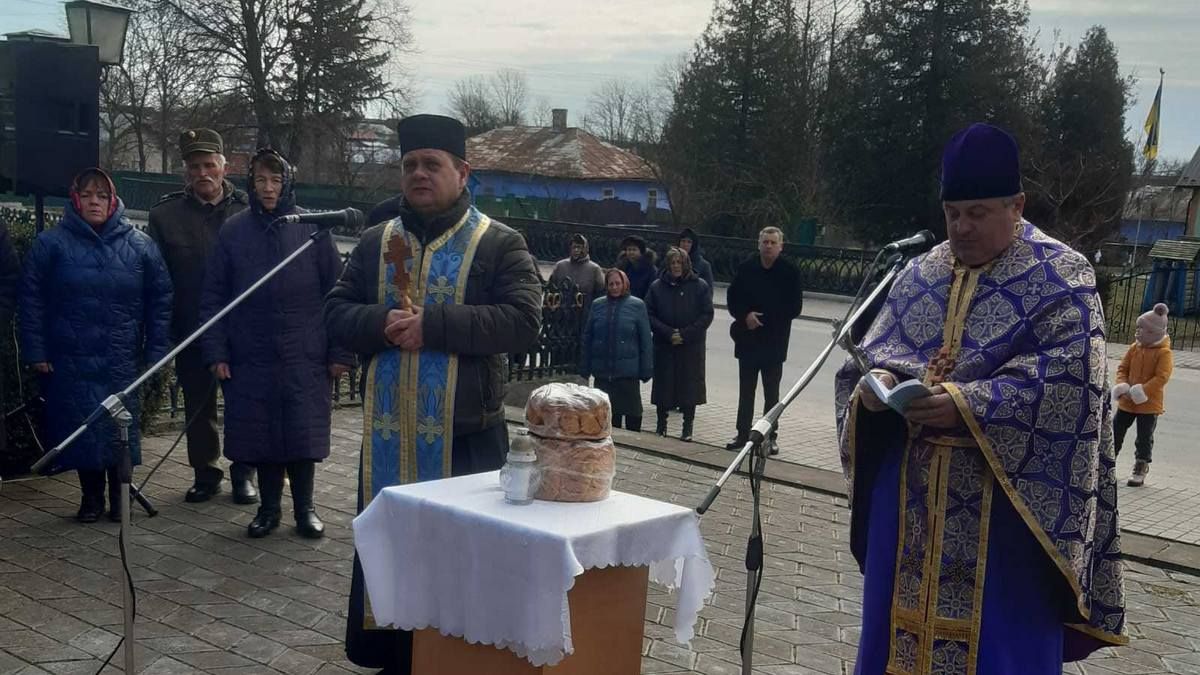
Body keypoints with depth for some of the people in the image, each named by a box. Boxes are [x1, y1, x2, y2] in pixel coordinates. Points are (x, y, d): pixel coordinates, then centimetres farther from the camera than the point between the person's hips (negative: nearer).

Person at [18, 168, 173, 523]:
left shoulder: (140, 246, 3)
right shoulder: (51, 243, 0)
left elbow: (160, 301, 4)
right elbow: (31, 300, 1)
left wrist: (156, 353, -1)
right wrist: (36, 351, -4)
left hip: (122, 361, 1)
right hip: (71, 361, 0)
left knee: (121, 428, 3)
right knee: (82, 428, 4)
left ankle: (120, 493, 20)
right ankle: (91, 496, 20)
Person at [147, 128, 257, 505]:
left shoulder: (246, 211, 0)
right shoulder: (165, 215, 2)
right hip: (190, 332, 1)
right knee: (198, 406, 11)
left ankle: (243, 473, 21)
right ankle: (205, 473, 25)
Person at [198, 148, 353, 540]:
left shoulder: (313, 229, -2)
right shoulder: (233, 232, 3)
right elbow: (213, 297, 5)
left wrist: (340, 352, -5)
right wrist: (216, 352, -2)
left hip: (305, 358, -1)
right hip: (252, 357, 2)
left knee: (303, 434, 4)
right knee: (261, 435, 8)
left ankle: (304, 507, 22)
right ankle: (269, 507, 26)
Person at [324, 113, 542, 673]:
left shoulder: (500, 244, -2)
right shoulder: (376, 242, 11)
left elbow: (522, 323, -14)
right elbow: (336, 312, 7)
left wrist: (432, 324, -20)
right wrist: (380, 324, -16)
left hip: (467, 436, -4)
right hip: (387, 432, 4)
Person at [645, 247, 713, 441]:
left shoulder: (700, 287, 0)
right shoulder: (657, 287, 4)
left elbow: (707, 315, -3)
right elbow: (649, 315, 0)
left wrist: (685, 334, -12)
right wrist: (668, 333, -13)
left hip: (691, 347, -1)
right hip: (664, 346, 1)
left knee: (689, 385, 1)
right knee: (663, 384, 4)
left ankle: (688, 426, 10)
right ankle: (661, 424, 17)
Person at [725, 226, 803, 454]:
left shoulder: (790, 272, -5)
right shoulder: (746, 269, 2)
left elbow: (794, 307, -6)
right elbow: (732, 298, 6)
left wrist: (762, 318, -10)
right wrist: (745, 315, -13)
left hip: (774, 343, -2)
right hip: (747, 339, 3)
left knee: (772, 392, 6)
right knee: (746, 390, 10)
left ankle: (770, 436, 13)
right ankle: (743, 433, 18)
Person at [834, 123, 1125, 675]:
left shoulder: (1060, 277, -5)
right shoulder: (921, 274, 10)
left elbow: (1067, 376, -16)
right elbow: (873, 352, 9)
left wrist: (969, 405, -27)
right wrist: (877, 383, -15)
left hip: (1007, 493, -5)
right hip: (913, 486, 5)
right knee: (902, 620, 12)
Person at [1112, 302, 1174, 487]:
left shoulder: (1164, 353, -14)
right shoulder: (1135, 348, 3)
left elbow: (1161, 378, -20)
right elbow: (1123, 368, 5)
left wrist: (1139, 392, -24)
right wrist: (1123, 388, -11)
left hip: (1149, 404, -5)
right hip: (1126, 402, 5)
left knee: (1144, 437, 6)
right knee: (1116, 431, 9)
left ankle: (1141, 468, 18)